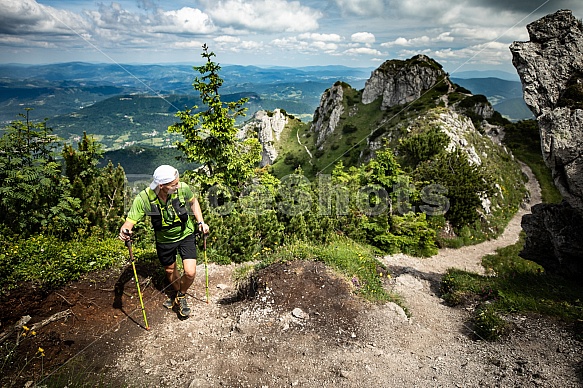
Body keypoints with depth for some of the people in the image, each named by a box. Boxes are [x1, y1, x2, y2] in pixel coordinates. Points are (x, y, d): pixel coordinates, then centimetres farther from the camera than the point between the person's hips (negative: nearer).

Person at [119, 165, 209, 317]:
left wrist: (200, 221, -12)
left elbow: (193, 201, -3)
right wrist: (124, 230, -48)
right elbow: (130, 221, -25)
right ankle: (175, 291, 56)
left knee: (190, 273, -10)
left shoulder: (182, 188, -26)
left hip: (186, 235, -1)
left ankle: (181, 295, 24)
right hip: (164, 239, 1)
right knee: (170, 270, 22)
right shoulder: (144, 198, -29)